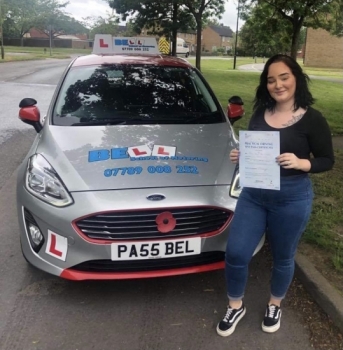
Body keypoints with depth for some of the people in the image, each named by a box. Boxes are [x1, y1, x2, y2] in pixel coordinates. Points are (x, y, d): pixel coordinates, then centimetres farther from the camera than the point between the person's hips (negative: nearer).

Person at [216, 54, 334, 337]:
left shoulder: (312, 119, -10)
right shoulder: (260, 114, 5)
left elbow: (328, 160, -6)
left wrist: (301, 163, -24)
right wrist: (240, 156, -6)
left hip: (292, 199, -4)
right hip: (253, 194, 4)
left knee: (283, 258, 15)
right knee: (235, 253, 2)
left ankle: (275, 305, 42)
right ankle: (236, 307, 28)